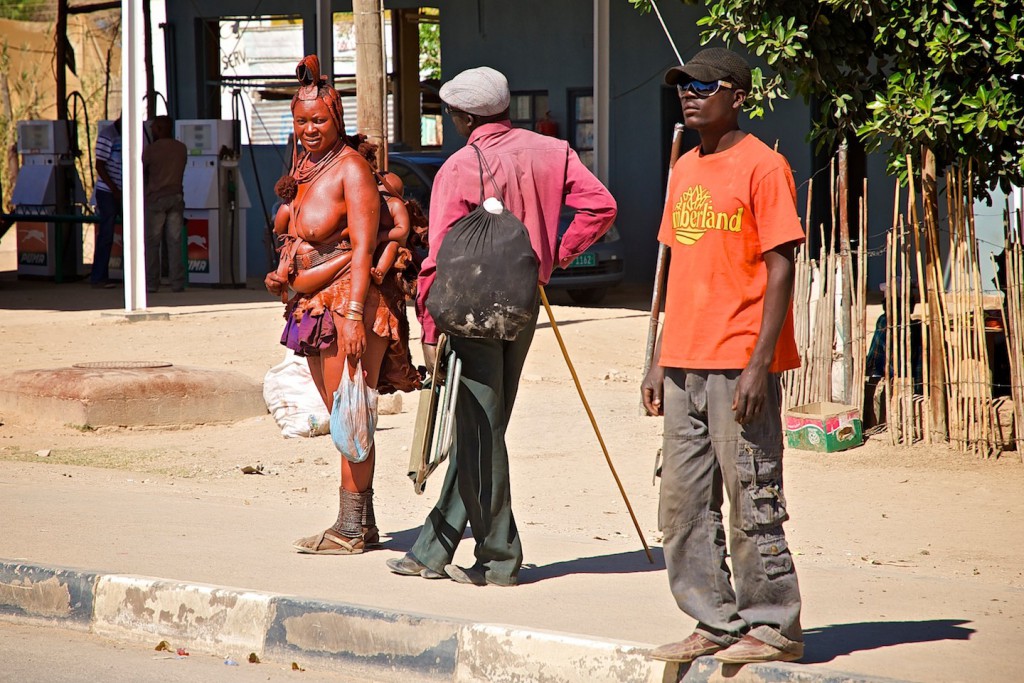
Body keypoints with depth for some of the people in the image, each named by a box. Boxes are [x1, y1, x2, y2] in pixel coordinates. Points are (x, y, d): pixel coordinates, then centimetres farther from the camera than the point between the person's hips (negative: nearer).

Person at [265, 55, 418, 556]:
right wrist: (281, 275, 7)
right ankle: (364, 524, 15)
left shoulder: (351, 168, -10)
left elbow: (362, 248, -17)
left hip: (348, 306, -9)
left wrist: (354, 314, -24)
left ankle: (351, 529, -3)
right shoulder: (302, 169, 14)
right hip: (310, 308, 9)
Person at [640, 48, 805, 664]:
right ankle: (717, 624, 17)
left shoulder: (762, 166, -8)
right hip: (684, 365, 8)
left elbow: (780, 269, -11)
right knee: (685, 504, 9)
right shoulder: (686, 169, 16)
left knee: (753, 500, -4)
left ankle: (773, 627, 5)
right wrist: (661, 361, 16)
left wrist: (760, 363, -18)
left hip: (739, 364, -8)